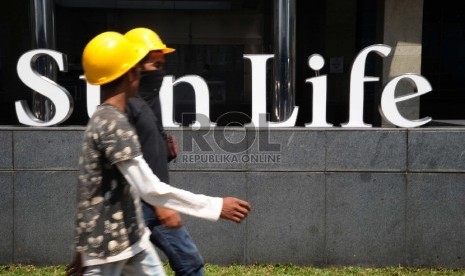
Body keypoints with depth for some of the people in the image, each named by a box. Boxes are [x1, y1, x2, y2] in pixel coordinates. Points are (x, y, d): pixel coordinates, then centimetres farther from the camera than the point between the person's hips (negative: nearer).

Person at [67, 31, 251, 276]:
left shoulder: (103, 120, 10)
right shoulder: (114, 124, -21)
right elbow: (150, 189, -27)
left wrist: (85, 247, 22)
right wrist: (216, 206, -25)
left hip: (129, 236, 9)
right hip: (107, 244, -9)